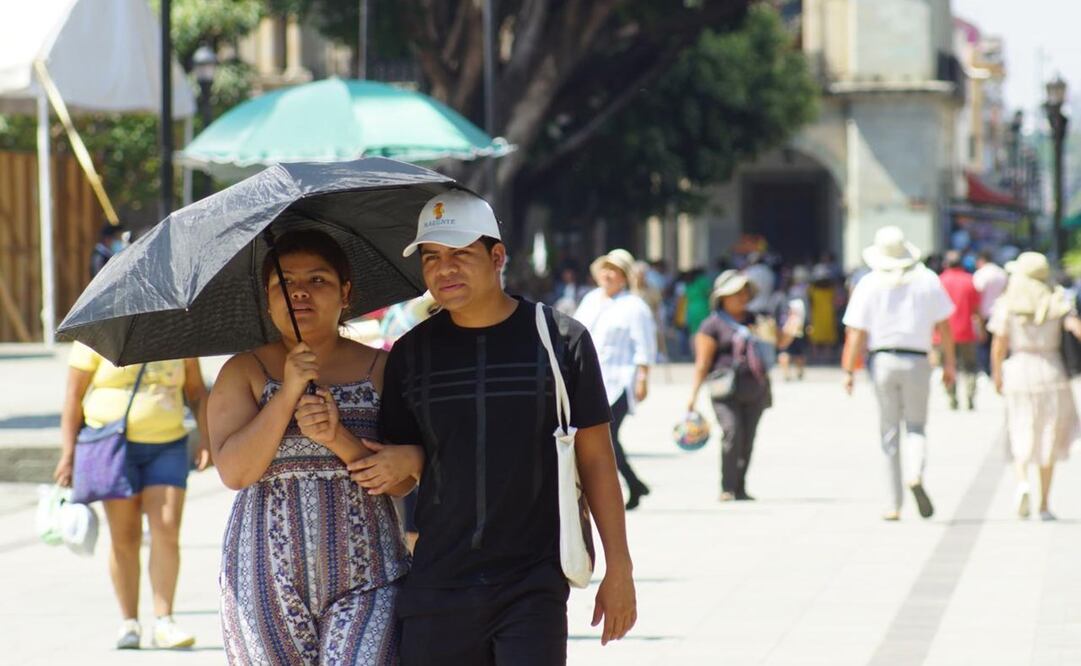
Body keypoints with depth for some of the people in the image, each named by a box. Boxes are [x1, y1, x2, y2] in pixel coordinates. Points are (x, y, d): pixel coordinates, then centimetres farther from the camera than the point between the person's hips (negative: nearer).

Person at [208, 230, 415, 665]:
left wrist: (339, 438, -17)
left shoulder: (380, 369, 6)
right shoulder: (244, 372, 7)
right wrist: (287, 395, -15)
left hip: (363, 579, -1)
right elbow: (234, 472, -8)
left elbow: (402, 482, -1)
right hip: (266, 577, 1)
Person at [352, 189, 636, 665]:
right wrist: (389, 469, -10)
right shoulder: (411, 353, 7)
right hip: (438, 586, 3)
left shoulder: (561, 339, 0)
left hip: (535, 588, -2)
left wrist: (618, 569, 2)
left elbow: (596, 459, 4)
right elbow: (398, 469, 14)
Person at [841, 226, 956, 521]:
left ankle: (894, 505, 7)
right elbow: (944, 325, 3)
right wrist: (949, 363, 10)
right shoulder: (927, 280, 2)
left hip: (882, 361, 0)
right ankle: (915, 475, -23)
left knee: (889, 433, 7)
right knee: (916, 426, 8)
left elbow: (856, 333, -4)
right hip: (917, 362, 0)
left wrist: (848, 370, -1)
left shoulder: (869, 285, -1)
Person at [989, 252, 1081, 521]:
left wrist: (997, 375, 8)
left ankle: (1022, 483, -19)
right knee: (1049, 441, 12)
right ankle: (1044, 504, 12)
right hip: (1051, 373, 1)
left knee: (1021, 438, 9)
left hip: (1019, 372, -1)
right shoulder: (1058, 303, 0)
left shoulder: (1007, 305, -3)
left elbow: (999, 345, -3)